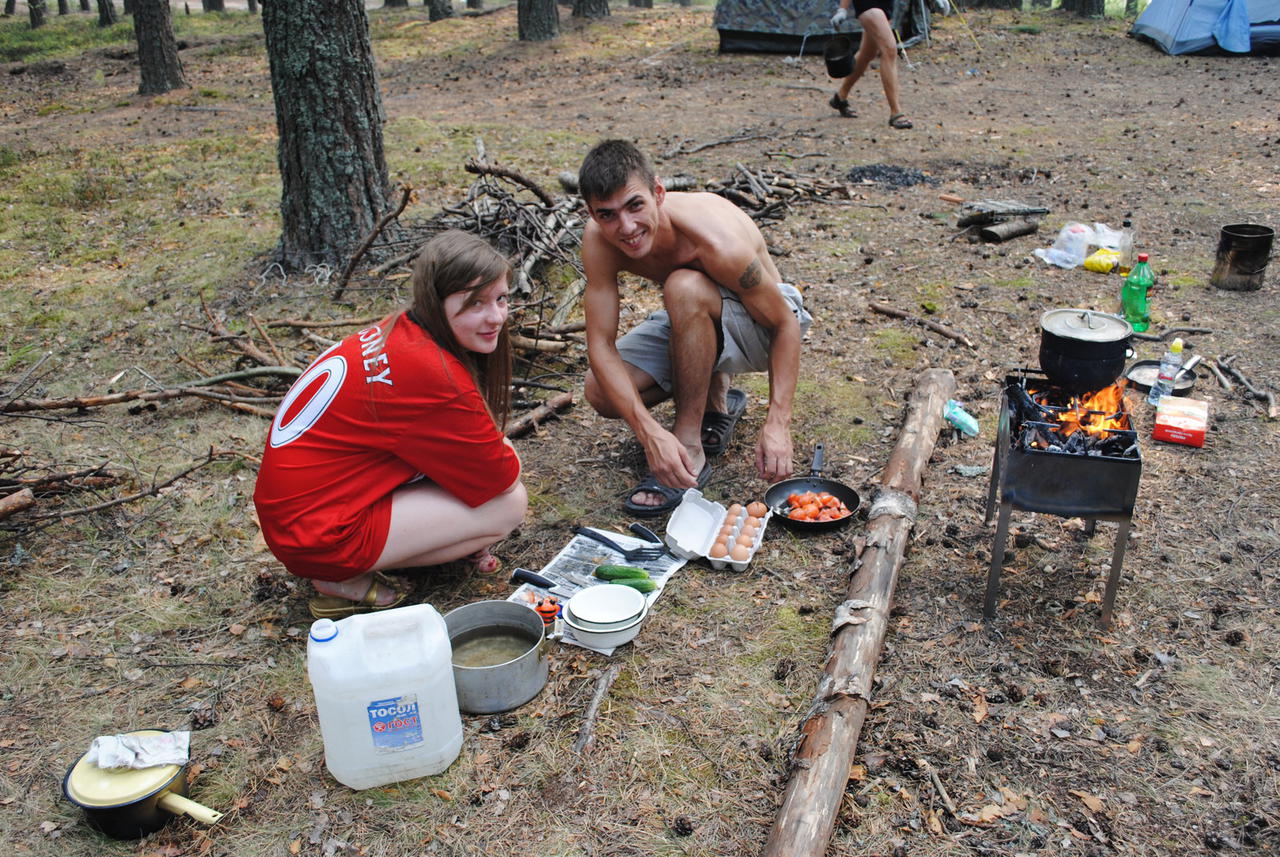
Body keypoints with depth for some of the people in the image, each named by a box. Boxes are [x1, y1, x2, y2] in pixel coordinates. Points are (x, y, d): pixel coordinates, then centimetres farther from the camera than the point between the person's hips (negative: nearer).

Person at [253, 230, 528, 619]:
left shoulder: (402, 332, 2)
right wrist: (504, 450, 8)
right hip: (319, 535, -9)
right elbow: (501, 477, -14)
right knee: (510, 503, -9)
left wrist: (467, 534, 9)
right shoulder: (432, 373, -26)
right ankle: (347, 579, -3)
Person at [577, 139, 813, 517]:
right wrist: (650, 432, -37)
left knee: (685, 287, -37)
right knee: (601, 392, -17)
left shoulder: (717, 240, -36)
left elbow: (785, 323, -25)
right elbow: (601, 346, -25)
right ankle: (715, 397, 10)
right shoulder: (599, 239, -23)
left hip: (761, 321, -5)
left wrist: (778, 422, -34)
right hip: (692, 322, 5)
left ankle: (691, 449, -25)